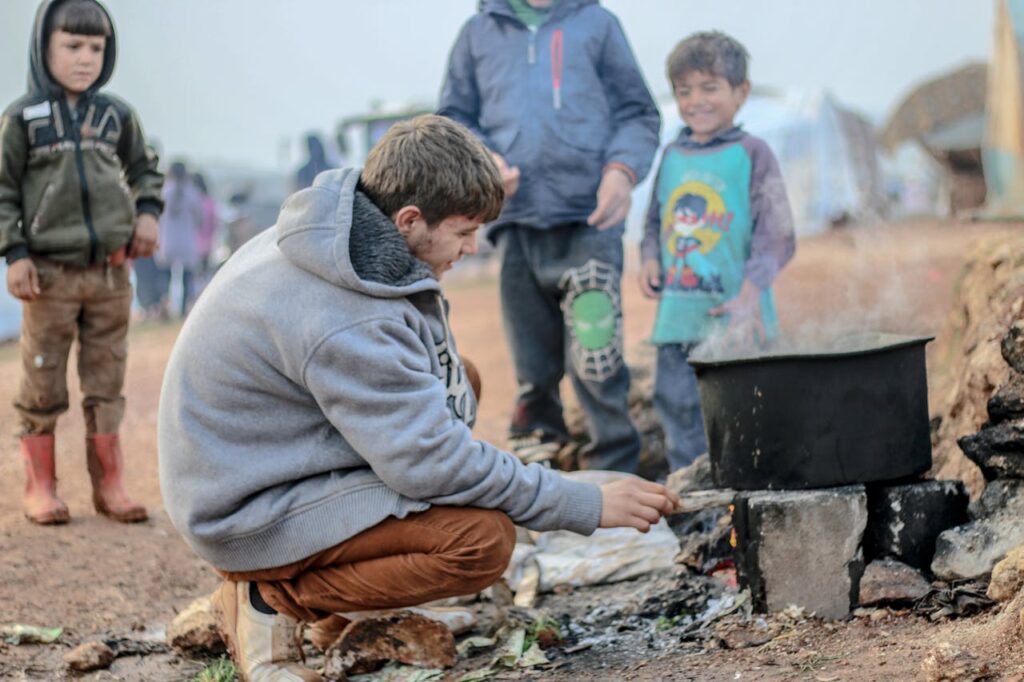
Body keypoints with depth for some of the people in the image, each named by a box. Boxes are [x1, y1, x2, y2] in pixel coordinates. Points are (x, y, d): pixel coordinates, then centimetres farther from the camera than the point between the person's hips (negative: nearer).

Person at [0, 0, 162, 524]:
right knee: (43, 386, 2)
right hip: (49, 273, -3)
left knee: (107, 384, 8)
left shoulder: (117, 115, 8)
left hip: (111, 271, 3)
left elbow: (143, 171, 21)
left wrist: (147, 212, 3)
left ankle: (109, 485, 16)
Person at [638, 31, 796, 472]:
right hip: (677, 316, 6)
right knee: (676, 404, 10)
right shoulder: (673, 156, 13)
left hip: (733, 318, -6)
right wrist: (650, 258, 2)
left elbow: (776, 233, -8)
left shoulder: (751, 153, -4)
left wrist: (751, 289, -21)